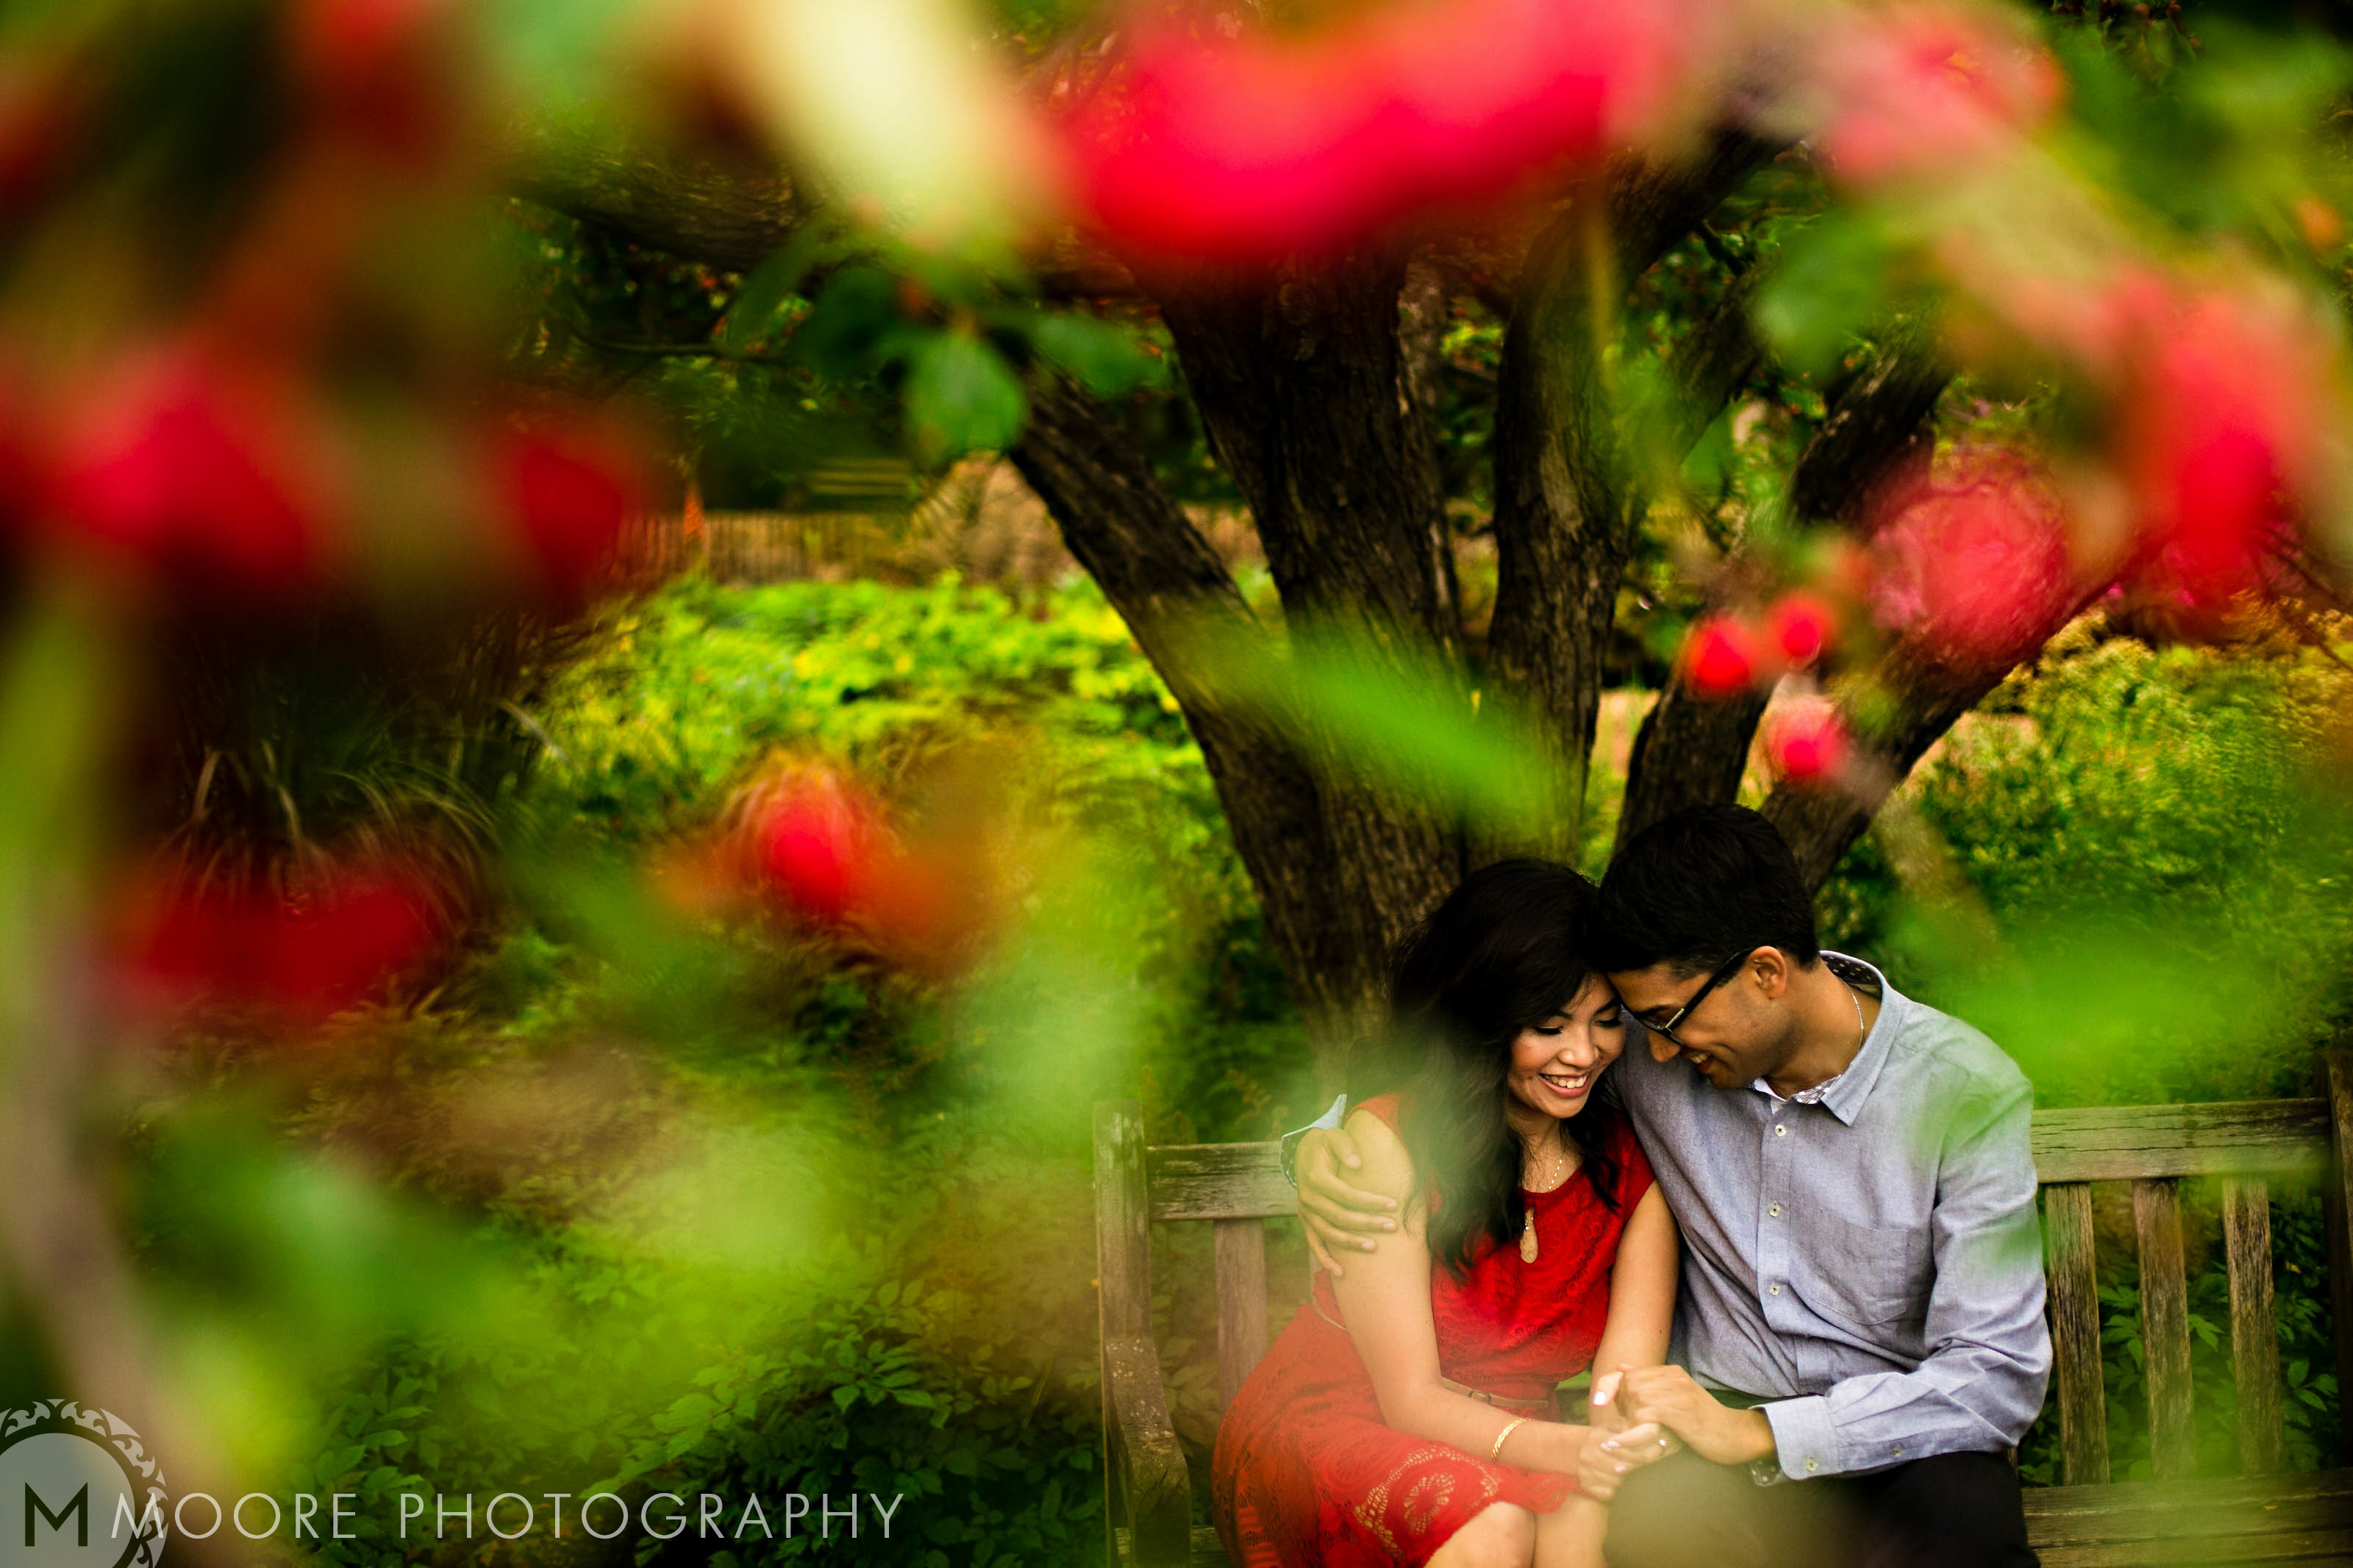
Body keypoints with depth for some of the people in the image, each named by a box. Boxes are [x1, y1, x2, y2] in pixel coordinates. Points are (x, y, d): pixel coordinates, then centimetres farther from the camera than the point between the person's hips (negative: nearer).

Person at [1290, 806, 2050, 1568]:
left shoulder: (1968, 1095, -12)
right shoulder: (1643, 1056, -3)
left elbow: (2000, 1377, -16)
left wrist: (1755, 1433, -24)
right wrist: (1323, 1144, -2)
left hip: (1903, 1445, -2)